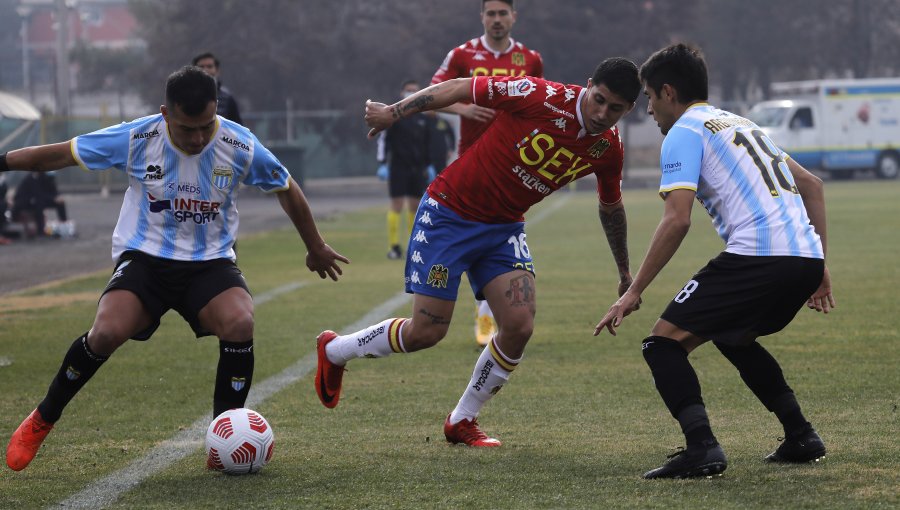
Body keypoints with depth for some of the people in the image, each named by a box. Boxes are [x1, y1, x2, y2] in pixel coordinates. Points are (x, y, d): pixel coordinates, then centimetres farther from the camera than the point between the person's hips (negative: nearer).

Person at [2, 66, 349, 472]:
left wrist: (315, 249, 17)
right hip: (144, 257, -1)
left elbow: (286, 190, 7)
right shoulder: (136, 138, -13)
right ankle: (41, 421, -3)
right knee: (107, 332, -27)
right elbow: (60, 155, -3)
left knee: (240, 323, -29)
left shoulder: (240, 146, -11)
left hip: (210, 262, 1)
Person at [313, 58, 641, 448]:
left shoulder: (607, 149, -6)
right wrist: (393, 113, -13)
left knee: (520, 325, -12)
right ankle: (333, 350, 23)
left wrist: (624, 272, 25)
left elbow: (611, 206, 15)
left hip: (504, 227, 5)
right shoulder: (542, 96, -24)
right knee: (426, 332, -5)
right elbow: (461, 88, -14)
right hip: (450, 213, -5)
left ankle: (462, 422, 10)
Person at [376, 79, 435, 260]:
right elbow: (383, 139, -3)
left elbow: (430, 142, 18)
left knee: (415, 206, 6)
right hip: (398, 167, -4)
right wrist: (383, 163, -9)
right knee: (397, 205, -6)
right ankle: (393, 246, -6)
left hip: (418, 168, 4)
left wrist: (429, 165, 15)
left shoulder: (425, 117, 11)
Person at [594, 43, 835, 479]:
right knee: (732, 337, 32)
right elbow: (811, 185, 30)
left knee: (664, 341, -2)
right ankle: (801, 438, 27)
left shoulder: (684, 132, 2)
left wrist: (633, 292, -6)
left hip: (757, 255, -9)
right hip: (806, 256, 9)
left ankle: (702, 449, -18)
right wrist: (818, 268, 29)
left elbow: (677, 220, -10)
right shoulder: (741, 124, 29)